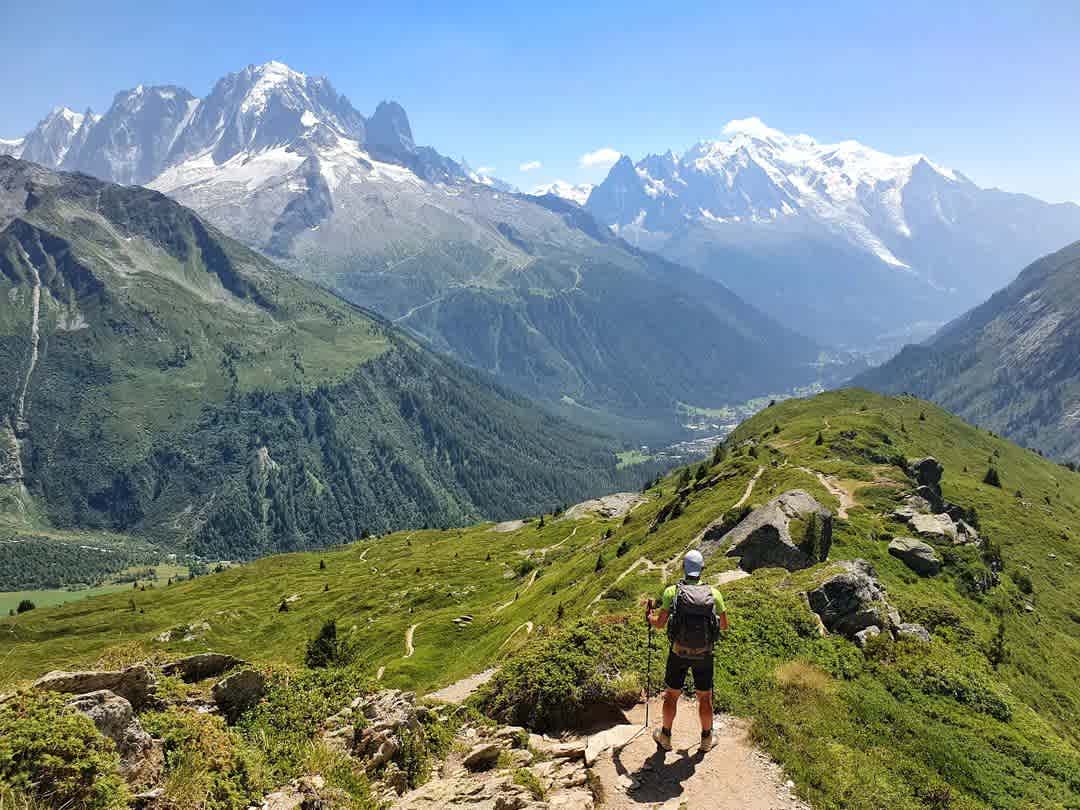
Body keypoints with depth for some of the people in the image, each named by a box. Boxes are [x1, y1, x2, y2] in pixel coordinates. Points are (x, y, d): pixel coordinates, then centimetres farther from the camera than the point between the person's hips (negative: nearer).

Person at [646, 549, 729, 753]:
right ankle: (707, 739, 32)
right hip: (704, 655, 1)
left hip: (679, 653, -1)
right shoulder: (713, 593, -6)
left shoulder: (672, 591, -11)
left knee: (671, 695, 17)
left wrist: (649, 616, 10)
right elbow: (724, 625, 2)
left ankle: (665, 737, 31)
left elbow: (660, 623, -12)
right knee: (705, 697, 18)